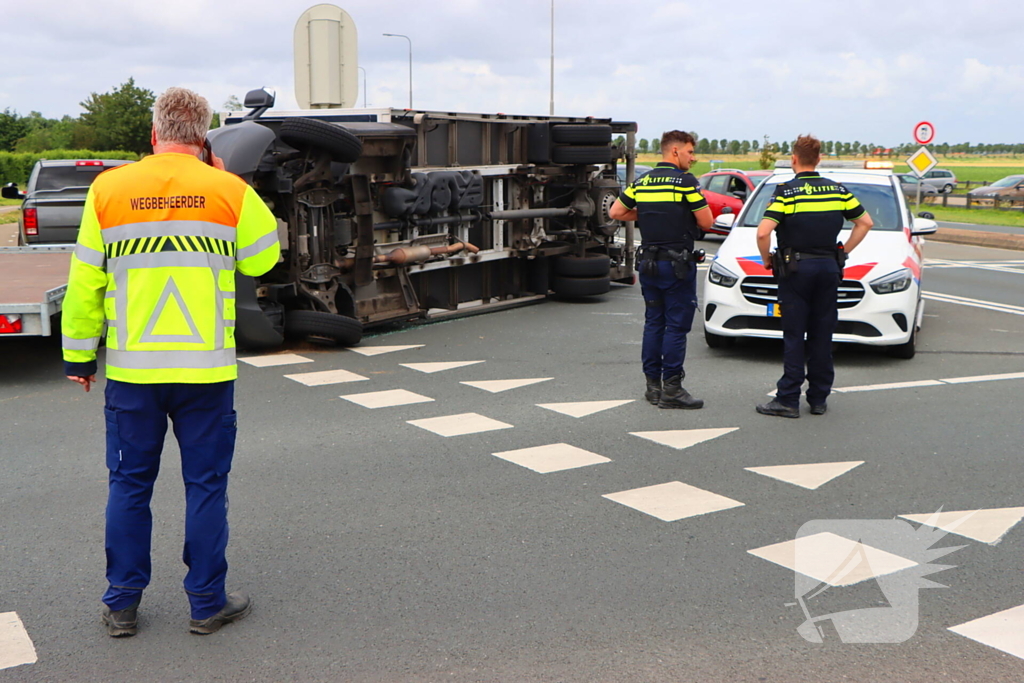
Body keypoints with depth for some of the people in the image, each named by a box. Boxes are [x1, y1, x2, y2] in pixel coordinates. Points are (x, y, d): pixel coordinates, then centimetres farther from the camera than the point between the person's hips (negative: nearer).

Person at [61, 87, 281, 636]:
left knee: (129, 485, 13)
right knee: (205, 485, 9)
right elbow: (261, 259, 12)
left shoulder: (108, 189, 0)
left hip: (132, 369, 1)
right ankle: (207, 603, 18)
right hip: (206, 369, -1)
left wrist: (79, 355, 13)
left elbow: (85, 282, 3)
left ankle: (122, 604, 22)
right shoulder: (230, 191, -3)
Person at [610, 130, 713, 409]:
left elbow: (616, 212, 13)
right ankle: (671, 388, 0)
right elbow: (706, 221, -9)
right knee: (676, 326, -2)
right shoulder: (685, 181, -11)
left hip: (648, 261, 7)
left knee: (653, 322, 12)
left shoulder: (641, 182, 8)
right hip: (677, 263, -7)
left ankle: (652, 385, 16)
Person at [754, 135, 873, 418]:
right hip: (829, 267, 4)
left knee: (794, 336, -1)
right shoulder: (837, 190, 6)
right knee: (822, 336, 9)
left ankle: (788, 400, 0)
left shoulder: (786, 191, -9)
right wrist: (844, 251, 16)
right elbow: (865, 222, 13)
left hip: (795, 268, -4)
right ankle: (819, 398, 14)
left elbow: (763, 232, -19)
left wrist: (767, 260, -3)